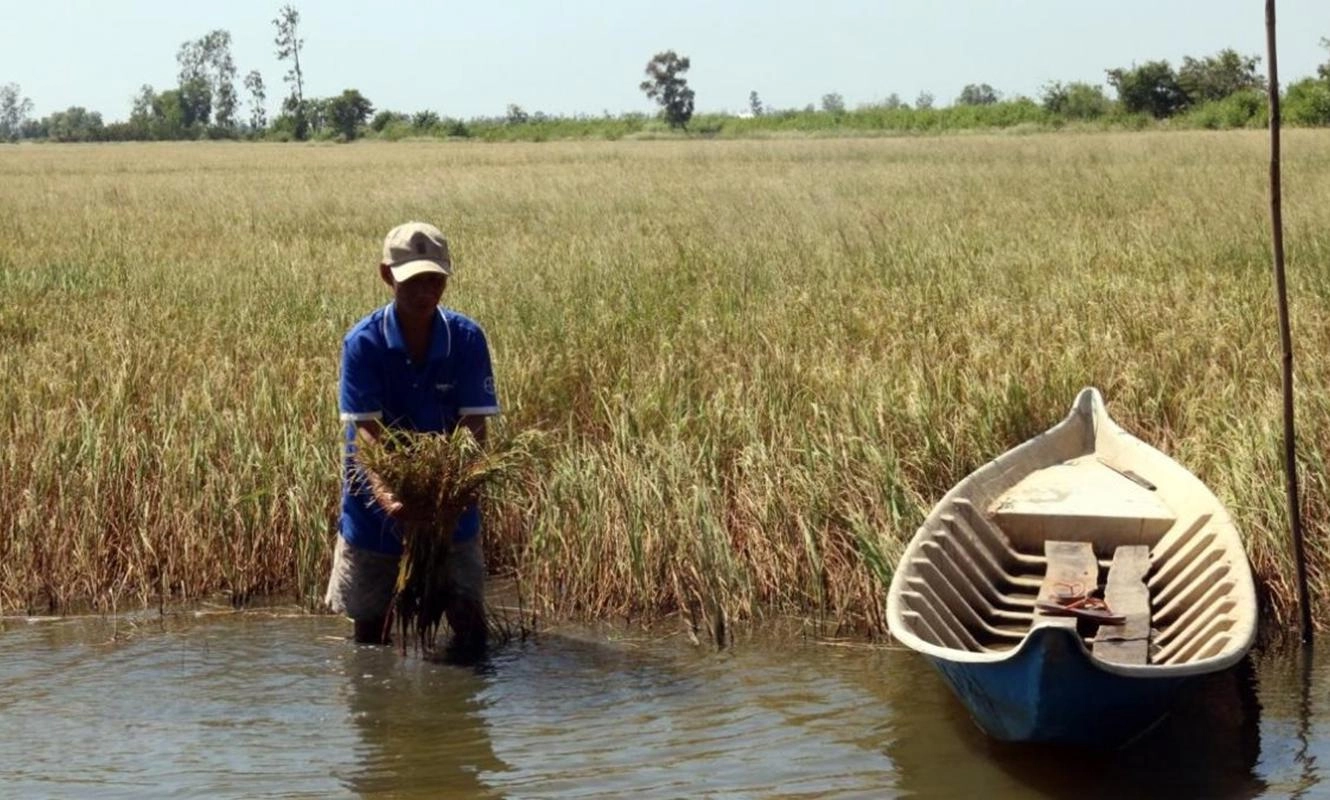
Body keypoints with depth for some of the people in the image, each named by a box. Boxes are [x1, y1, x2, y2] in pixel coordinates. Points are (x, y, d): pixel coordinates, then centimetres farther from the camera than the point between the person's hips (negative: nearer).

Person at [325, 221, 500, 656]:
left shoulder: (466, 339, -8)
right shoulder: (363, 342, -13)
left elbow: (474, 425, -11)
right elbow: (365, 432, -18)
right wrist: (386, 497, -35)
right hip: (376, 509, -1)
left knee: (470, 620, -5)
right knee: (370, 628, 9)